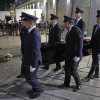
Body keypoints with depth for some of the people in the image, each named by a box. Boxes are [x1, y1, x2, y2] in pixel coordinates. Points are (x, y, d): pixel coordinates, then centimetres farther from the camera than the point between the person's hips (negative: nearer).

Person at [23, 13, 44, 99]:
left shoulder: (34, 34, -27)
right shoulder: (31, 32, 5)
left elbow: (36, 51, -27)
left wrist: (33, 65, -23)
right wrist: (26, 61, 18)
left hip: (33, 61, -9)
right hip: (30, 59, 9)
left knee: (29, 77, 3)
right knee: (32, 76, 21)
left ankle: (39, 89, 24)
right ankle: (35, 89, 40)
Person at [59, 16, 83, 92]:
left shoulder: (76, 30, -20)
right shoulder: (69, 30, 8)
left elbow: (80, 43, -24)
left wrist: (78, 56, -24)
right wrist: (67, 53, 13)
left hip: (75, 55, -9)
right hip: (69, 54, 9)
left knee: (72, 71, -2)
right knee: (67, 69, 15)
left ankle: (79, 84, 21)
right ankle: (66, 83, 32)